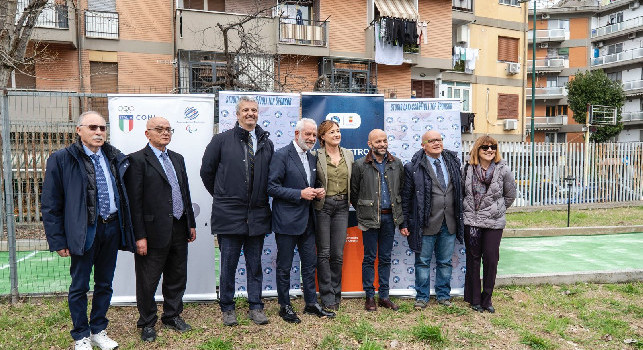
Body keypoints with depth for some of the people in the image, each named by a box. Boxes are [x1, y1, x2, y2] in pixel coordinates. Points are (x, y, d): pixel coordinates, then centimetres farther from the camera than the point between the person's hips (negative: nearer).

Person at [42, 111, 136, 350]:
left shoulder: (115, 158, 7)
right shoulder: (62, 159, -6)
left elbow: (125, 194, 13)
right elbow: (51, 204, -5)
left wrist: (126, 230, 6)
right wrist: (58, 240, -7)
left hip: (112, 229, 4)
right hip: (84, 231, -4)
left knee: (105, 284, 15)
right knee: (79, 286, 8)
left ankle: (98, 331, 31)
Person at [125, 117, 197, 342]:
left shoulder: (177, 159, 13)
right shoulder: (138, 160, -8)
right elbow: (134, 201, -13)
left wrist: (191, 223, 13)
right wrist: (139, 236, -16)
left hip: (179, 230, 7)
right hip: (154, 231, -6)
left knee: (177, 278, 17)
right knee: (148, 282, 9)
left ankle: (172, 316, 35)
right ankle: (147, 323, 27)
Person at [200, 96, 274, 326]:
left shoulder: (266, 143, 6)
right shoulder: (222, 140, -1)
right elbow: (207, 171, 6)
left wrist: (262, 199, 8)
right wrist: (221, 196, 9)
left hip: (257, 214, 3)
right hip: (229, 213, -2)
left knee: (255, 264, 12)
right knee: (228, 264, 7)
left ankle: (255, 307, 24)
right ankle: (227, 308, 23)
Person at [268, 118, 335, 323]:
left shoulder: (312, 158, 13)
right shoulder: (282, 156, -10)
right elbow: (272, 188, -15)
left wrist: (318, 193, 1)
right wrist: (300, 194, -20)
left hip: (307, 221, 7)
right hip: (287, 220, -7)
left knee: (310, 264, 14)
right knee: (284, 266, 6)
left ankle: (311, 303, 27)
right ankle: (284, 306, 20)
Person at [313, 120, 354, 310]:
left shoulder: (348, 154, 11)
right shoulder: (316, 156, -4)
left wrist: (350, 199, 10)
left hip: (342, 206, 4)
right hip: (323, 205, -3)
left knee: (338, 254, 6)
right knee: (324, 252, 1)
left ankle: (336, 295, 21)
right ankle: (327, 297, 11)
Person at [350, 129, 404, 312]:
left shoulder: (396, 164, 7)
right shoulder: (360, 165, -4)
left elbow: (402, 189, 14)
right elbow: (353, 192, 1)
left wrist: (399, 214, 11)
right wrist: (362, 211, 4)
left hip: (390, 217, 3)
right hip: (370, 218, -3)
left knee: (385, 258, 11)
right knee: (369, 257, 3)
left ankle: (384, 296, 20)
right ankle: (370, 297, 14)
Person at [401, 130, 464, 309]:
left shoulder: (453, 162, 7)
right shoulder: (414, 167, -6)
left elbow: (460, 191, 14)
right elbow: (406, 197, -3)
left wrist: (460, 218, 12)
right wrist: (404, 223, -4)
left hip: (449, 224, 4)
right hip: (426, 224, -4)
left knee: (445, 262, 14)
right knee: (423, 262, 7)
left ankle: (443, 295, 29)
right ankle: (422, 296, 22)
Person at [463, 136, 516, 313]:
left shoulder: (503, 170, -4)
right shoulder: (468, 168, -1)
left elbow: (510, 195, 8)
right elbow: (462, 192, 13)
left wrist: (497, 210, 8)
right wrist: (469, 208, 10)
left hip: (494, 222, -1)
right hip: (471, 221, 1)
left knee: (491, 260, 0)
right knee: (473, 259, 8)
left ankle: (486, 300, 16)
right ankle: (474, 299, 20)